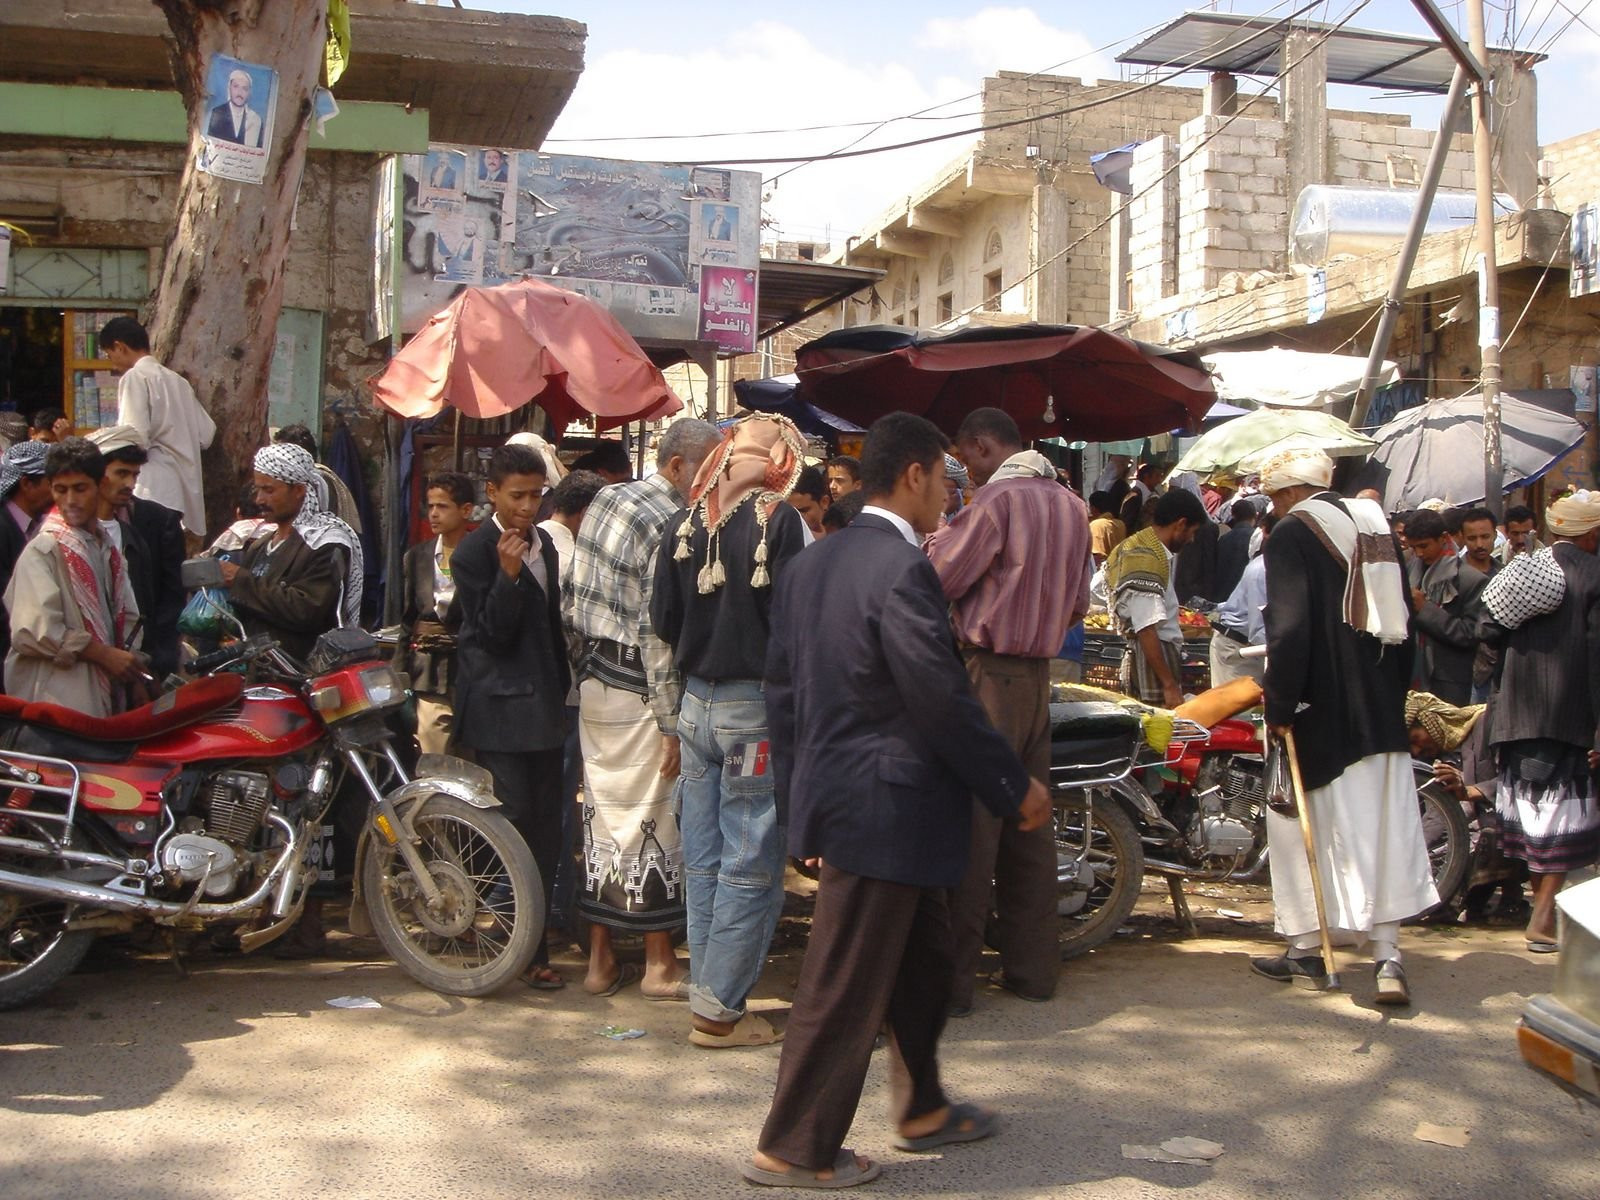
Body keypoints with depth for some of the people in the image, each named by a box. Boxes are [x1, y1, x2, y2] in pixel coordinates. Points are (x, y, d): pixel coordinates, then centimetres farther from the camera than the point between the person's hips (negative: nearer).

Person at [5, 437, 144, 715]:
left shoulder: (107, 549, 17)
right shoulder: (42, 551, -6)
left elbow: (127, 617, 20)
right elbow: (33, 631, -15)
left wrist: (133, 670, 7)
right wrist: (105, 654, -13)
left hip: (106, 694, 7)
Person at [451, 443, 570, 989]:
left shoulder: (543, 543, 14)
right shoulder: (473, 553, -9)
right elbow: (493, 633, -14)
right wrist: (508, 575, -26)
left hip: (543, 704, 7)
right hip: (501, 710, -7)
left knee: (546, 827, 7)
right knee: (514, 825, -8)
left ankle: (533, 941, 16)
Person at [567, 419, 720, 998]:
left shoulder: (606, 499, 8)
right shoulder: (671, 525, -18)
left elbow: (575, 605, 13)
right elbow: (658, 632, -20)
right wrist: (672, 724, -17)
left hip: (593, 677, 8)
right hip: (637, 690, -8)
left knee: (603, 816, 13)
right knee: (651, 821, 2)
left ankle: (601, 958, 22)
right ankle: (659, 964, 13)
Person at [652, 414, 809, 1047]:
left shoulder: (685, 522, 6)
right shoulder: (779, 520, -12)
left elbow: (663, 618, 7)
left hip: (697, 704, 6)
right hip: (756, 708, -6)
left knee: (704, 863, 12)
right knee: (751, 868, 2)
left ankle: (710, 996, 19)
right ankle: (718, 1009, 6)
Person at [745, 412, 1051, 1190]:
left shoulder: (809, 565, 9)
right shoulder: (903, 570, -19)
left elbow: (783, 688, 12)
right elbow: (944, 703, -20)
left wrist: (799, 803, 18)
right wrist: (1015, 788, -8)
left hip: (831, 797, 10)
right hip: (886, 810, -10)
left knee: (922, 963, 23)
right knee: (845, 988, 3)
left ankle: (922, 1110, 38)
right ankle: (793, 1150, 15)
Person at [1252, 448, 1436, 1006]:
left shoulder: (1291, 534, -9)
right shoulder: (1377, 525, 12)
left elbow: (1290, 629, -19)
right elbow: (1404, 620, 15)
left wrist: (1279, 706, -15)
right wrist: (1394, 695, 20)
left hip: (1323, 711, -6)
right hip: (1383, 714, 6)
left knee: (1306, 825, 6)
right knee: (1384, 829, 6)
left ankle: (1308, 952, 14)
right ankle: (1388, 958, 4)